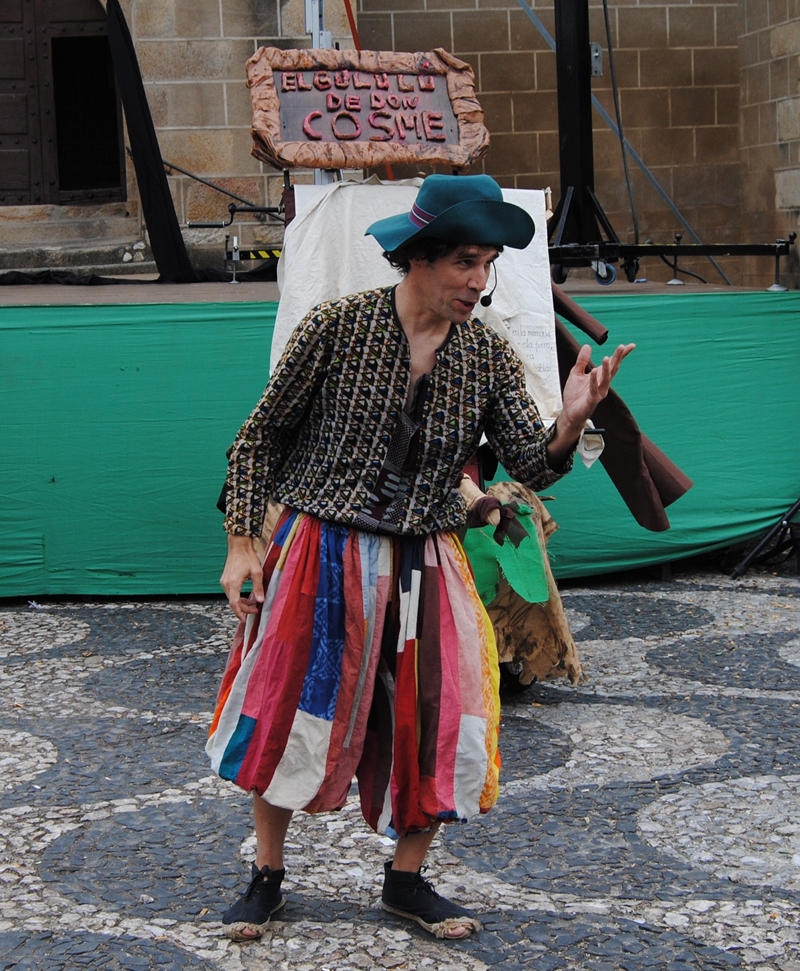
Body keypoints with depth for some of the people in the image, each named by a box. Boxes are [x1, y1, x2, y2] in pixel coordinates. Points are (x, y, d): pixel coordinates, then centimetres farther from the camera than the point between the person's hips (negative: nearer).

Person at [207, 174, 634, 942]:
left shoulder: (487, 356, -2)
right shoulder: (337, 327, -11)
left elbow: (533, 466, -6)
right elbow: (261, 438, -3)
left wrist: (570, 421, -27)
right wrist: (242, 543, -7)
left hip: (422, 565, 3)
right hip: (320, 557, -3)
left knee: (438, 724, 4)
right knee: (287, 715, 5)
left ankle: (405, 880, 26)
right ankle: (266, 876, 27)